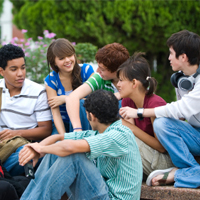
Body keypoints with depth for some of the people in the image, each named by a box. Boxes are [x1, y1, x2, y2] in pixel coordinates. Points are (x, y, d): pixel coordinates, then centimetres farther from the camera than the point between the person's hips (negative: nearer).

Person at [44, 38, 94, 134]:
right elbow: (55, 113, -13)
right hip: (62, 124, -1)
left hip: (85, 122, 1)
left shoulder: (86, 70, -7)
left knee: (78, 103, -31)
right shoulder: (51, 80, -6)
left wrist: (65, 99, -16)